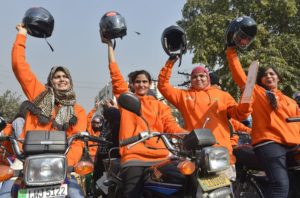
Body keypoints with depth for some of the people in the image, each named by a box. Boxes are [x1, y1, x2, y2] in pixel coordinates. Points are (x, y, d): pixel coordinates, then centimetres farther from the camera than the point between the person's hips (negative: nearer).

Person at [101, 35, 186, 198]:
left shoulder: (160, 106, 20)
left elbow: (171, 126, 7)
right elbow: (115, 74, 13)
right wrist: (109, 45, 16)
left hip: (160, 157, 2)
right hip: (134, 157, -2)